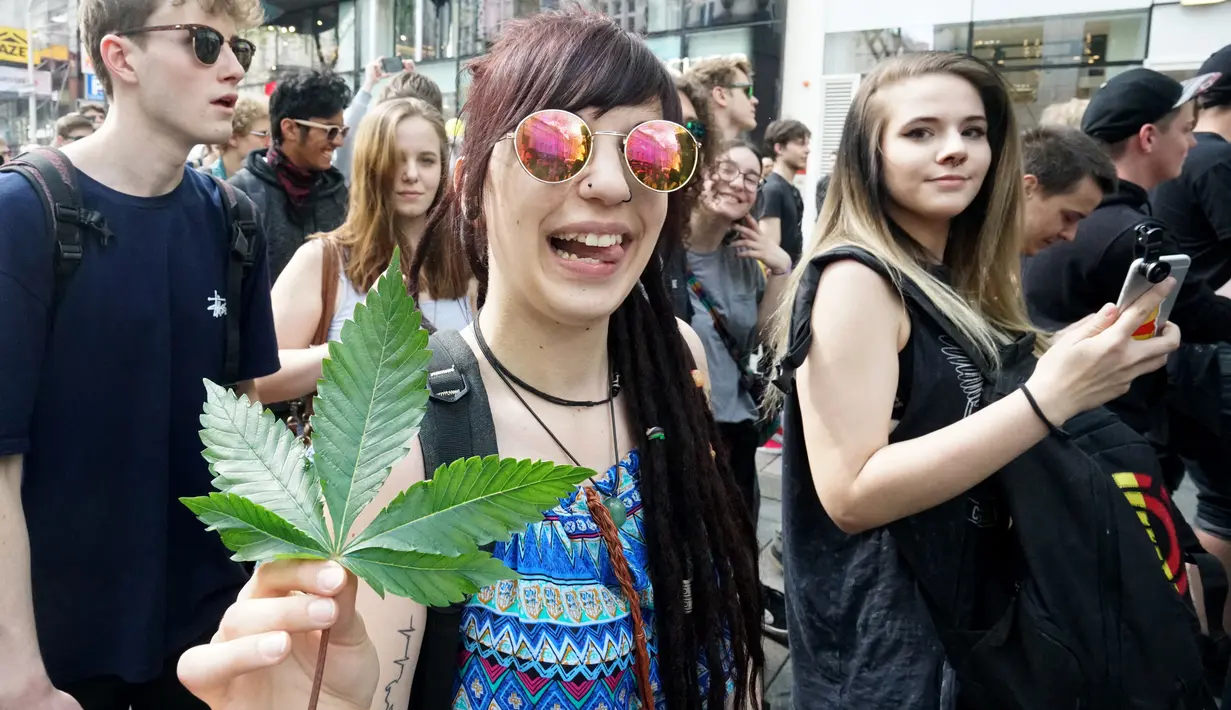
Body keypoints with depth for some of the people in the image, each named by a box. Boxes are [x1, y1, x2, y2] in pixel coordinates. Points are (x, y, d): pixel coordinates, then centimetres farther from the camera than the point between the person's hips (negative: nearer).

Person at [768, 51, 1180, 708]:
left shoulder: (956, 285, 7)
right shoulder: (855, 279, -18)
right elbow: (850, 494, -26)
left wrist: (1088, 367, 2)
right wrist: (1049, 397, -30)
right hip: (885, 652, -8)